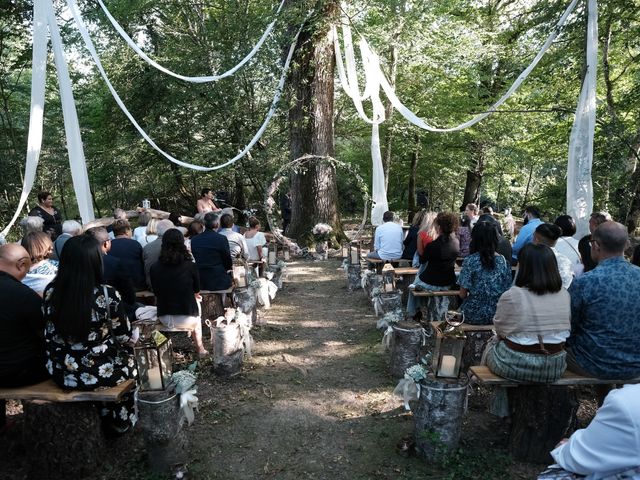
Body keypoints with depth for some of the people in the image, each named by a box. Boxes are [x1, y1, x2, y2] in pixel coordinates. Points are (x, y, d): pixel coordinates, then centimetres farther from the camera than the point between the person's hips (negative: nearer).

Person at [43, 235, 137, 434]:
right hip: (100, 374, -4)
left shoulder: (50, 291, -10)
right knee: (129, 359, 28)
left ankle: (105, 415, 46)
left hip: (62, 373, 4)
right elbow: (124, 338, -11)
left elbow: (51, 334, 3)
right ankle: (120, 420, 43)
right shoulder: (107, 294, -23)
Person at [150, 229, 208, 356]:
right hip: (187, 319, -2)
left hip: (164, 320, 3)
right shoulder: (190, 266, -14)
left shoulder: (154, 268, -9)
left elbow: (157, 293, 6)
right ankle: (200, 348, 42)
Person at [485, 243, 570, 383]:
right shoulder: (564, 295, -4)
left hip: (516, 367, -5)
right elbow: (566, 328, 7)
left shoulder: (511, 296, -19)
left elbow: (500, 331, -6)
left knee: (491, 345, 26)